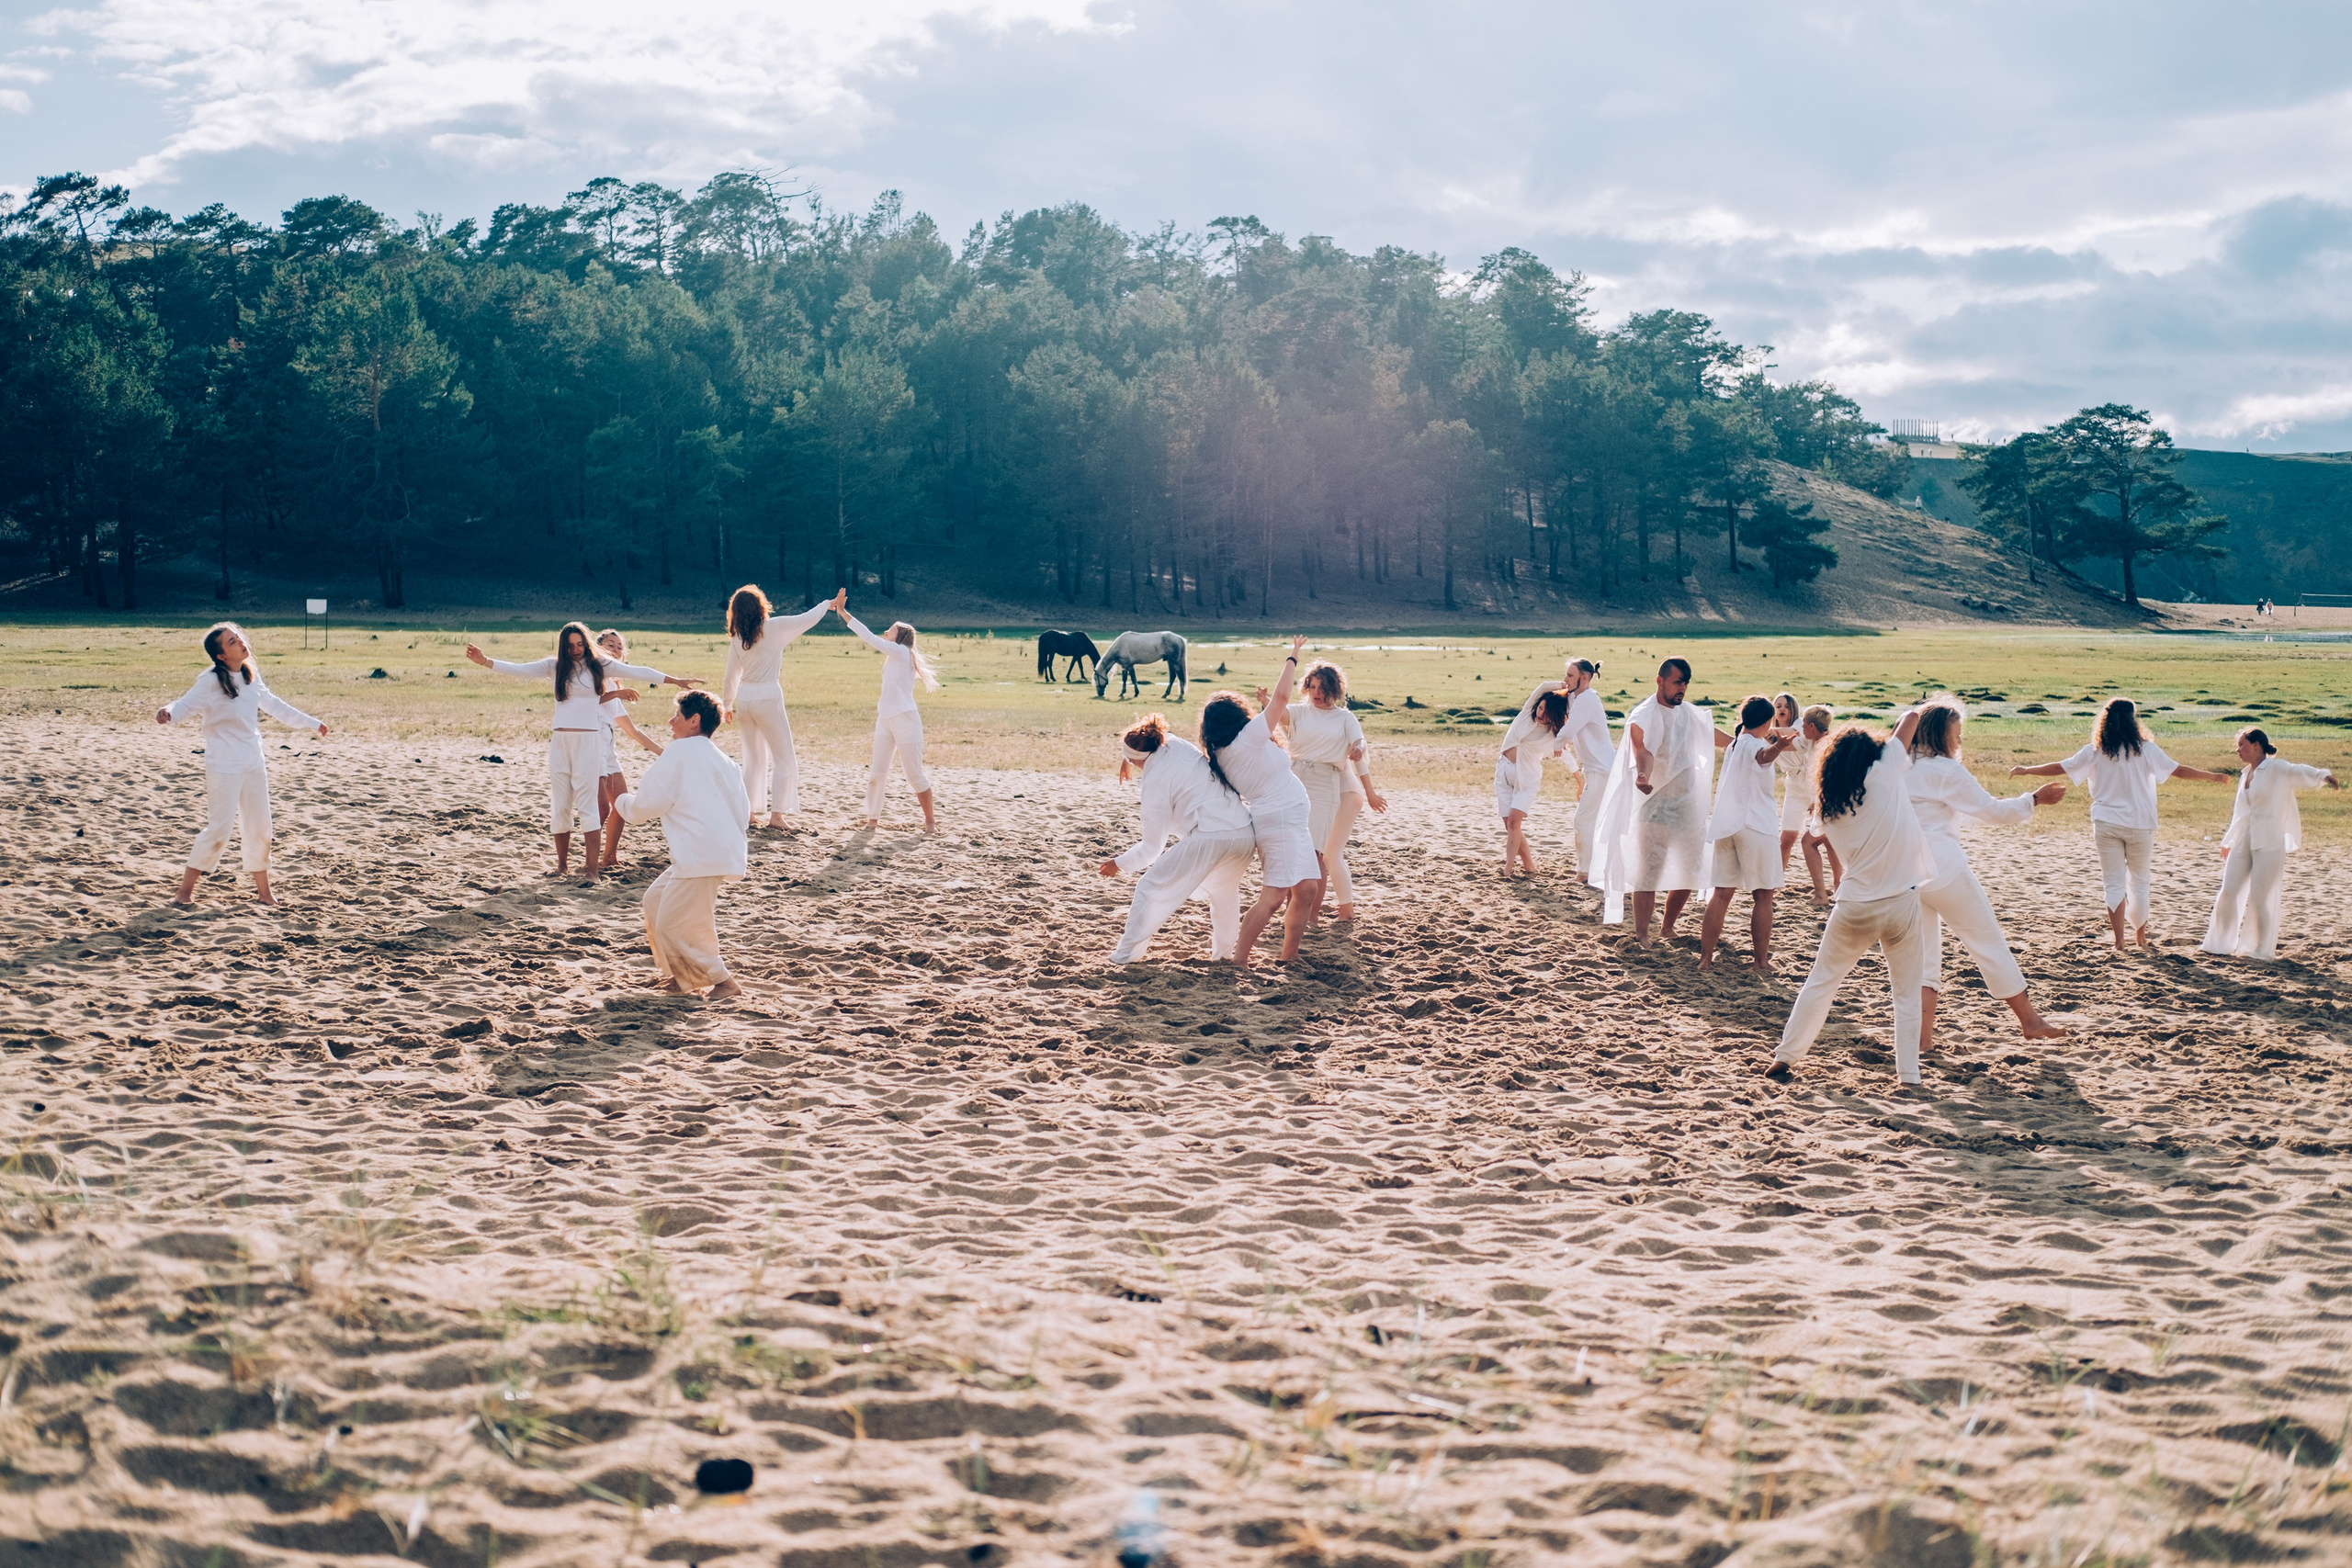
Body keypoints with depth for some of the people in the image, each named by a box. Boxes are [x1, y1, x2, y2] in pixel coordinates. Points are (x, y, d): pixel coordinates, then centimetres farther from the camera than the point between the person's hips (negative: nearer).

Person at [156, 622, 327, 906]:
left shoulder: (251, 677, 6)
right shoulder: (211, 681, -14)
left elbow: (274, 705, 19)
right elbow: (186, 705, -19)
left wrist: (310, 723, 28)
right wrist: (167, 713, -43)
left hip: (253, 763, 7)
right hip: (223, 767, -7)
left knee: (259, 827, 12)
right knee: (220, 829, -9)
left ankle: (263, 889, 24)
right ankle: (185, 888, 3)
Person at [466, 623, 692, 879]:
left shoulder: (599, 666, 3)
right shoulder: (555, 666, 7)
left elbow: (637, 672, -2)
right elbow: (520, 670, 0)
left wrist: (675, 680, -7)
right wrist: (485, 662, -11)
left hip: (588, 741, -3)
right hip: (560, 741, 3)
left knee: (587, 803, -6)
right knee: (559, 805, 6)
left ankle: (591, 866, -7)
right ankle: (562, 863, 15)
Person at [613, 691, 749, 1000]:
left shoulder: (680, 750, -4)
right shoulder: (724, 761, 20)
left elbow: (648, 804, -6)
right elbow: (743, 814, 20)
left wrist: (622, 802, 14)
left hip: (701, 856, -10)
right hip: (726, 848, 10)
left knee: (673, 926, -5)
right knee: (656, 901, 22)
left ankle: (721, 982, 0)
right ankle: (680, 974, 28)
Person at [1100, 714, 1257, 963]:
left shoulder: (1156, 781, -3)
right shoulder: (1177, 745, 12)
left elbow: (1152, 848, 3)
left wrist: (1119, 863, 17)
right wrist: (1127, 757, 40)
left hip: (1209, 837, -7)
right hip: (1246, 833, 8)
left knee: (1151, 888, 7)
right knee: (1224, 890, 35)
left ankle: (1125, 954, 10)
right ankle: (1223, 953, 39)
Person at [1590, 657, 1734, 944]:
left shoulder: (1688, 713, 9)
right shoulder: (1643, 716, -14)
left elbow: (1713, 735, 28)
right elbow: (1643, 751, -31)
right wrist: (1643, 776, -52)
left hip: (1689, 805, 7)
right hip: (1655, 809, -7)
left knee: (1690, 872, 11)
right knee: (1648, 875, -8)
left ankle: (1667, 928, 27)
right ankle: (1641, 936, -1)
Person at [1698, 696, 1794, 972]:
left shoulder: (1733, 745, 16)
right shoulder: (1755, 744, -10)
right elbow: (1764, 755, -36)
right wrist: (1778, 746, -60)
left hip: (1724, 826, 8)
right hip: (1755, 827, -7)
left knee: (1722, 893, 9)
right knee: (1763, 896, 1)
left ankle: (1706, 956, 7)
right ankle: (1760, 960, 1)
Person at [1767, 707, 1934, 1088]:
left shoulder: (1828, 808, 5)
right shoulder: (1885, 772, -5)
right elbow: (1912, 718, 2)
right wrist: (1907, 720, 24)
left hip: (1855, 906, 2)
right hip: (1903, 901, -2)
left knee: (1820, 982, 16)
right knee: (1907, 992, 12)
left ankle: (1784, 1058, 17)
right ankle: (1908, 1073, 9)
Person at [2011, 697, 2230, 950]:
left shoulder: (2094, 752, -1)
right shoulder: (2145, 749, -5)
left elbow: (2058, 768, 2)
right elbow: (2179, 770, -1)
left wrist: (2025, 771, 15)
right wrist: (2215, 777, 11)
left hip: (2106, 825, 1)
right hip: (2140, 824, -1)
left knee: (2113, 883, 4)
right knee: (2139, 881, 15)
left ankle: (2119, 941, -2)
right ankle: (2140, 935, 25)